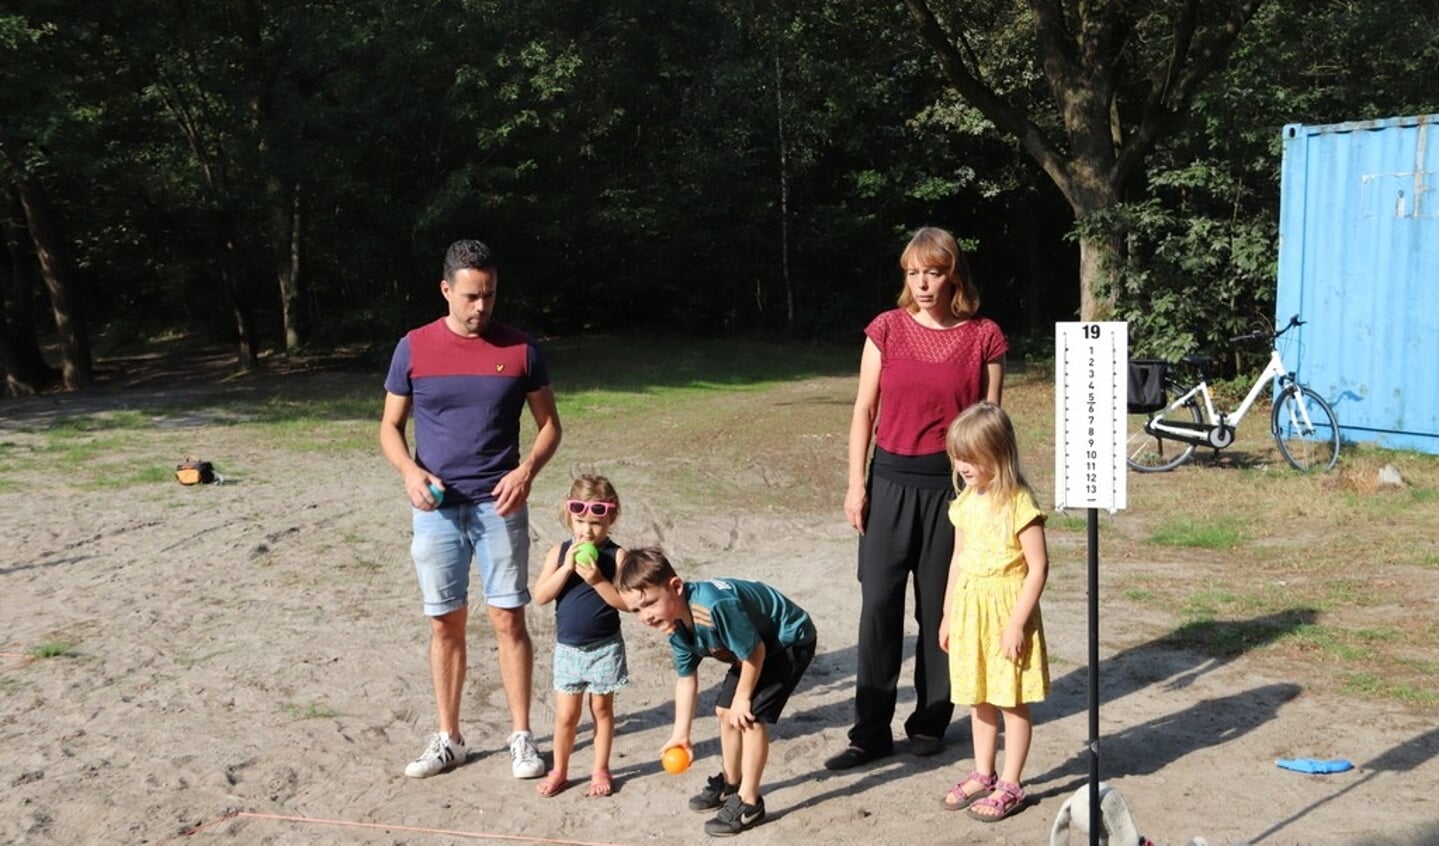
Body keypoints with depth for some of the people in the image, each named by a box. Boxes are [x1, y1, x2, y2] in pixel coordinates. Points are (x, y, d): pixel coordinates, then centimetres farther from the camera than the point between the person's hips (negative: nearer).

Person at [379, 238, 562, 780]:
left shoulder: (520, 348, -1)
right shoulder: (414, 348, 0)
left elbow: (549, 424, 5)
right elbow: (390, 427, 6)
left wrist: (527, 470, -14)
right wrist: (409, 471, -13)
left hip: (499, 506, -1)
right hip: (436, 508, 1)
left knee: (509, 618, 1)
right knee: (445, 624, 8)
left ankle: (521, 736, 11)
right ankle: (448, 738, 19)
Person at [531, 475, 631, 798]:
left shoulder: (616, 555, -10)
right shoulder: (560, 552, -4)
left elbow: (626, 602, -16)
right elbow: (540, 595, -12)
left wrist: (598, 580, -27)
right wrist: (567, 568, -22)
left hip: (605, 647, -1)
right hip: (568, 647, 2)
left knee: (601, 708, 12)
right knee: (566, 714, 6)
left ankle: (600, 770, 25)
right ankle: (559, 771, 22)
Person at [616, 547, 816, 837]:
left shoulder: (716, 606, -41)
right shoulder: (675, 625, -11)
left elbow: (754, 653, -29)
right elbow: (686, 678, 1)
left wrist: (743, 698, -14)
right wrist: (681, 733, 1)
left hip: (790, 640, -9)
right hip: (756, 645, 9)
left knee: (750, 716, -14)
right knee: (725, 712, 14)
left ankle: (749, 803, 0)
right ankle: (731, 783, 36)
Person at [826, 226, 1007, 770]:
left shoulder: (984, 337, -1)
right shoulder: (886, 329, 2)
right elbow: (865, 409, 5)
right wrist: (856, 482, -1)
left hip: (952, 483, -1)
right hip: (891, 480, 1)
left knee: (940, 606, 7)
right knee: (878, 603, 0)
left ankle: (930, 720, 23)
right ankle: (871, 730, 9)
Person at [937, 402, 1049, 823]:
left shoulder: (1019, 504, -17)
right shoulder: (965, 503, 5)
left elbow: (1038, 567, -17)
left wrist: (1016, 623, -18)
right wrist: (948, 614, 14)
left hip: (1006, 611, -7)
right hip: (969, 611, 7)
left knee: (1012, 702, 5)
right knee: (978, 699, 16)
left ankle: (1010, 786, 14)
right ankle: (983, 775, 30)